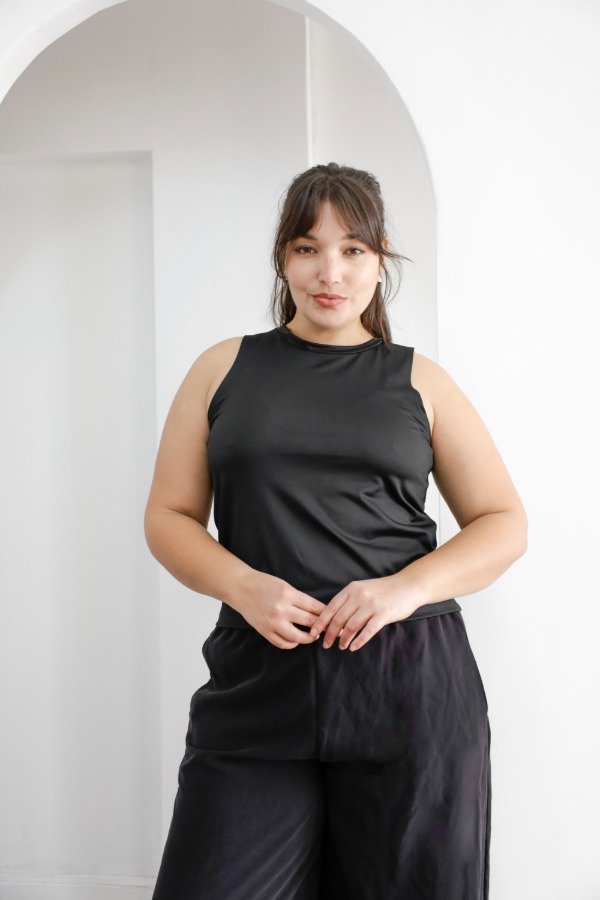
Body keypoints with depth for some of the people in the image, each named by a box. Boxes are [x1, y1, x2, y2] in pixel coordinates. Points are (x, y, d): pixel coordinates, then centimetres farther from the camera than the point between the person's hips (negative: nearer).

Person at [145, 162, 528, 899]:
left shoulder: (416, 381, 10)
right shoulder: (223, 370, 12)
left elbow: (505, 525, 8)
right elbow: (168, 517, 9)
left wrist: (408, 588, -10)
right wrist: (243, 586, -11)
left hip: (409, 680, 0)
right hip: (259, 679, 0)